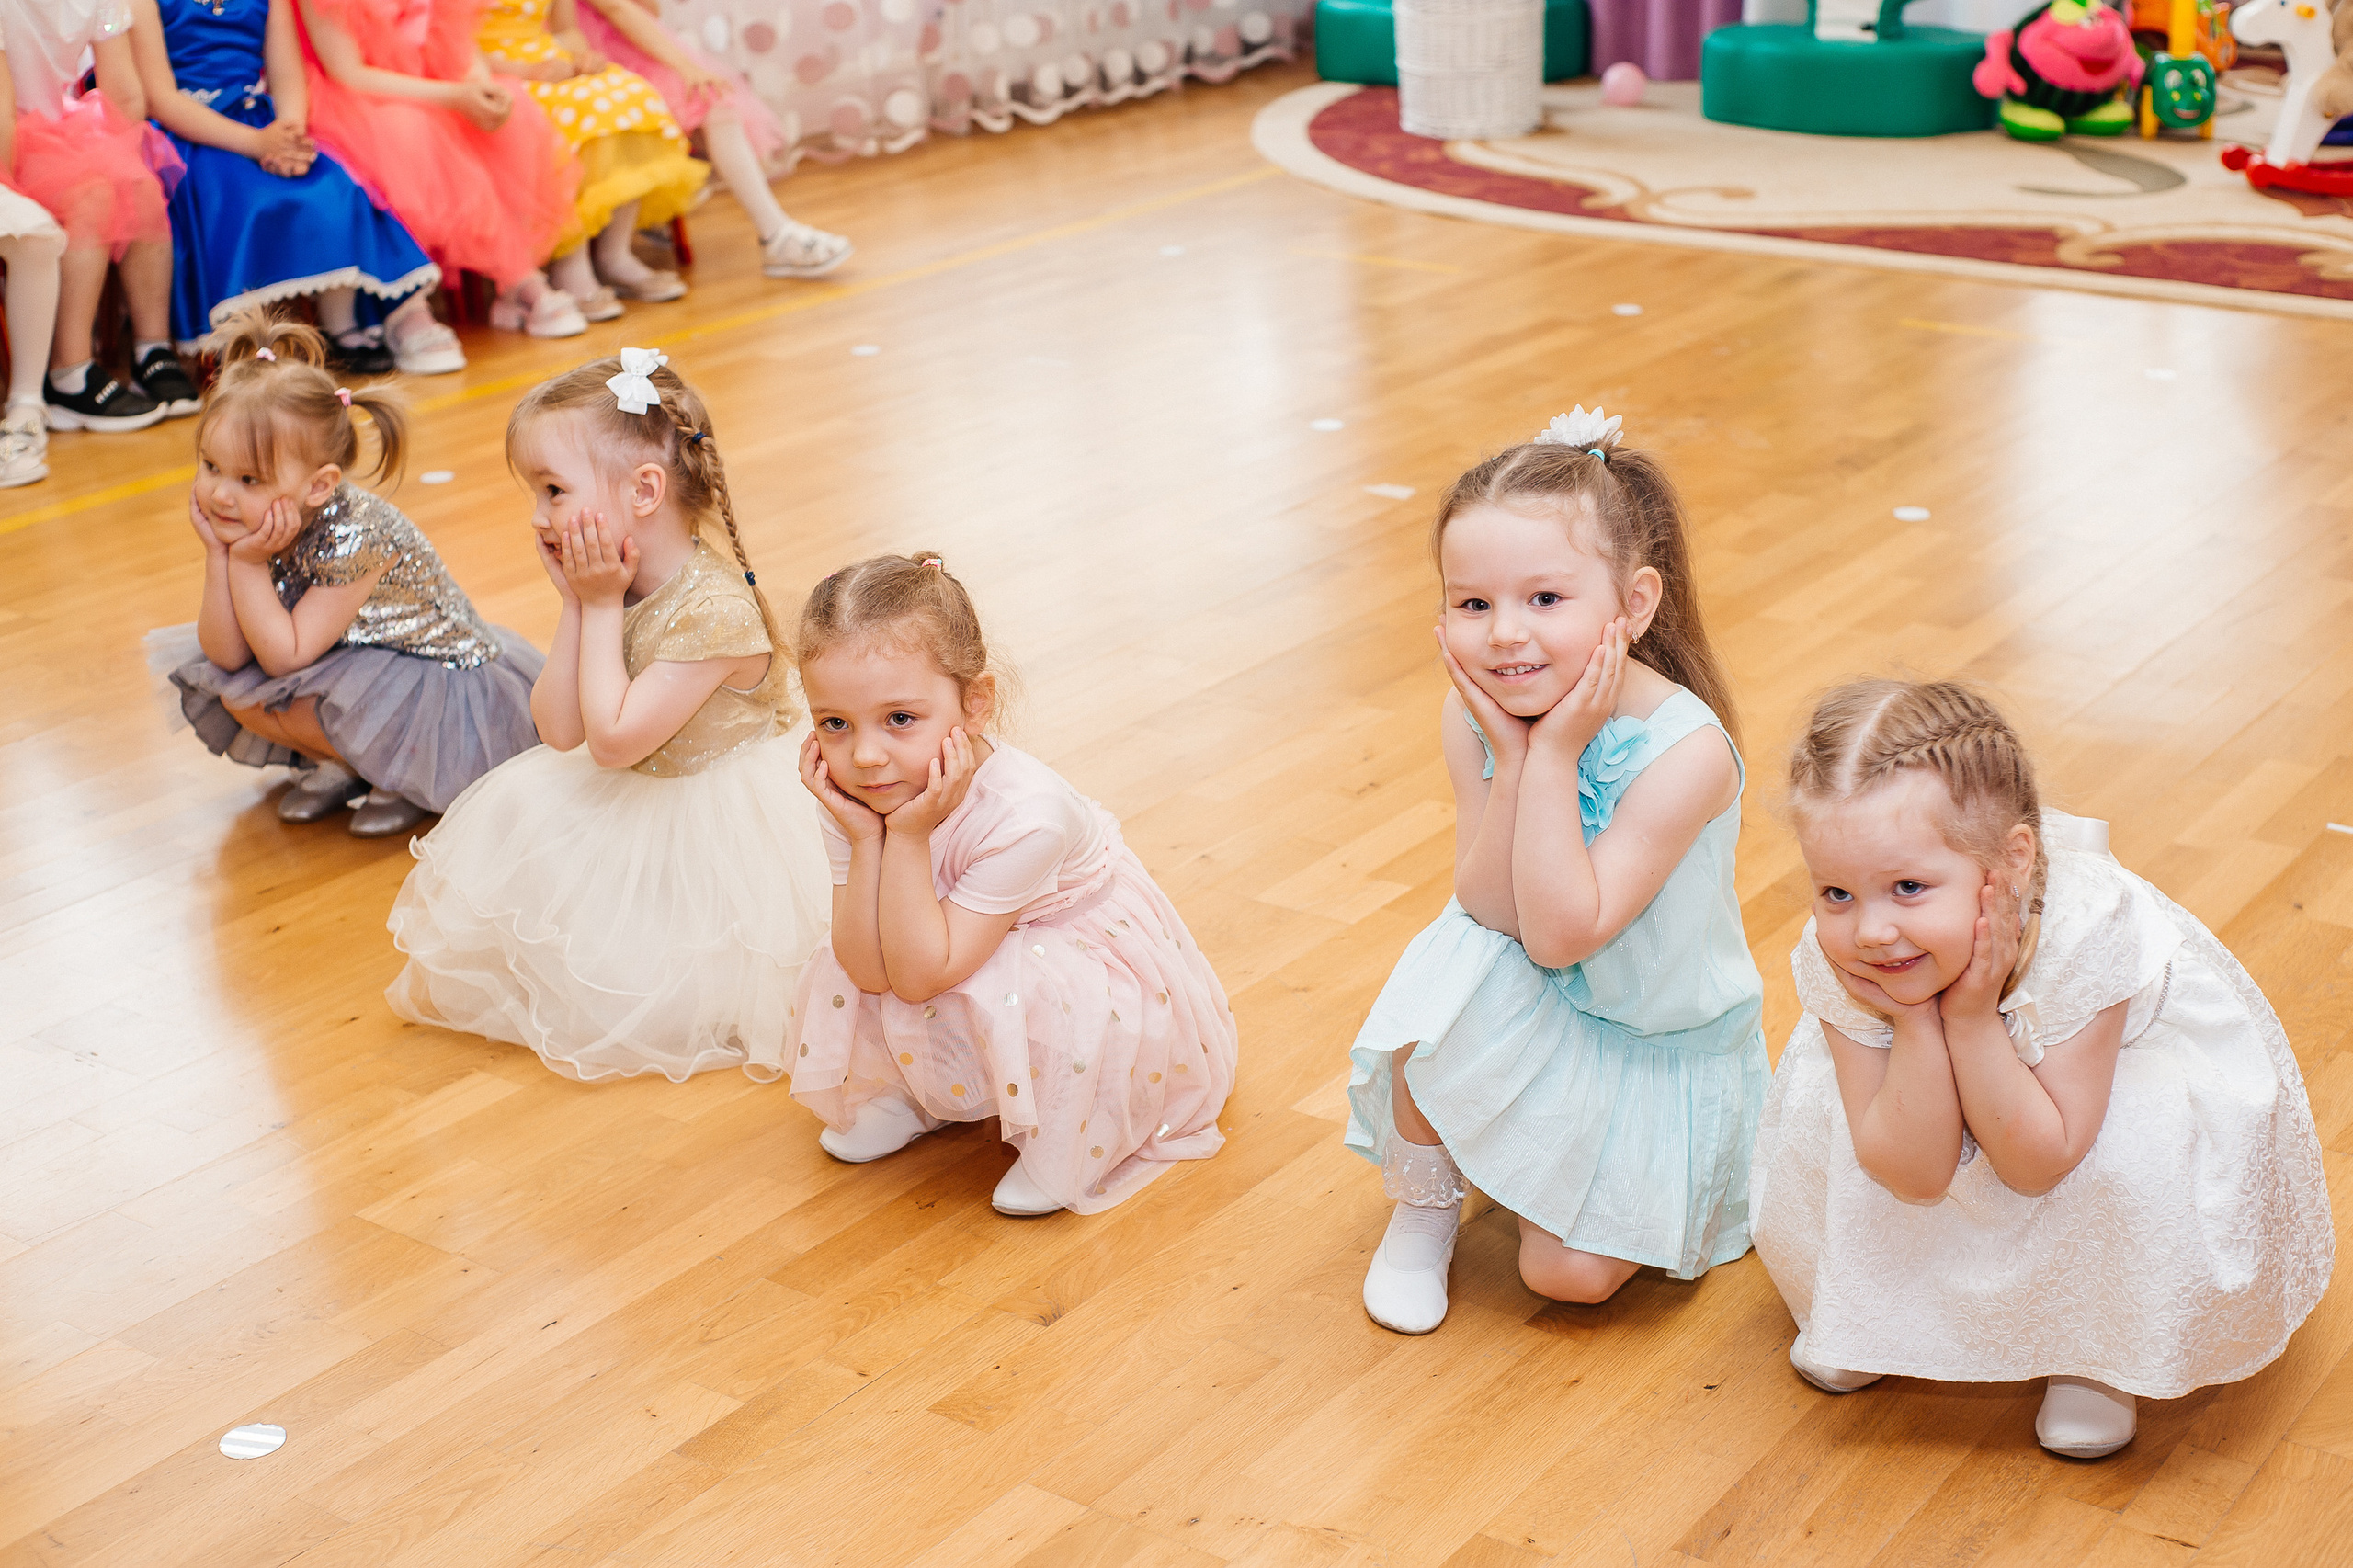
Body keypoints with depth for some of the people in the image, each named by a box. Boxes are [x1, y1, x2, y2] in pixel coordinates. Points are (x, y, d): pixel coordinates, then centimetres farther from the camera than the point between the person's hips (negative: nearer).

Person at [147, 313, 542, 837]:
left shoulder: (355, 537, -32)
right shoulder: (239, 521, -11)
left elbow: (286, 658, -29)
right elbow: (225, 654, -13)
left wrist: (247, 563, -31)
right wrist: (218, 556, -24)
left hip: (440, 684, -8)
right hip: (345, 659, 8)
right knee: (231, 690, -9)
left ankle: (407, 775, -3)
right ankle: (340, 762, 8)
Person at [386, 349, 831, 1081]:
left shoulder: (714, 608, -31)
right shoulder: (615, 581, -6)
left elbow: (612, 740, -31)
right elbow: (559, 729, -6)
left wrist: (602, 606, -25)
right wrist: (578, 604, -15)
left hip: (711, 823, -8)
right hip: (627, 799, 8)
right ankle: (461, 970, 25)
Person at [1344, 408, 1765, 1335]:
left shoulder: (1686, 752, -33)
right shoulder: (1473, 717, -18)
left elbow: (1561, 933, -32)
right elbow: (1491, 910, -18)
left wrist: (1554, 757, -38)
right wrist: (1512, 755, -30)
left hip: (1661, 1040, -3)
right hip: (1524, 990, 3)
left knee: (1569, 1276, -5)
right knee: (1416, 1043, -30)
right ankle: (1424, 1203, 3)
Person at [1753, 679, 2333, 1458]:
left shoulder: (2084, 940, -41)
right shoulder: (1834, 962, -32)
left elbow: (2036, 1166, -33)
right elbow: (1915, 1175, -28)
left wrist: (1969, 1015, -43)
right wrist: (1918, 1019, -41)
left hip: (2132, 1054, -3)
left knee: (2129, 1160, -32)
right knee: (1814, 1116, -17)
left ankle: (2103, 1347, -1)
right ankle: (1876, 1301, 12)